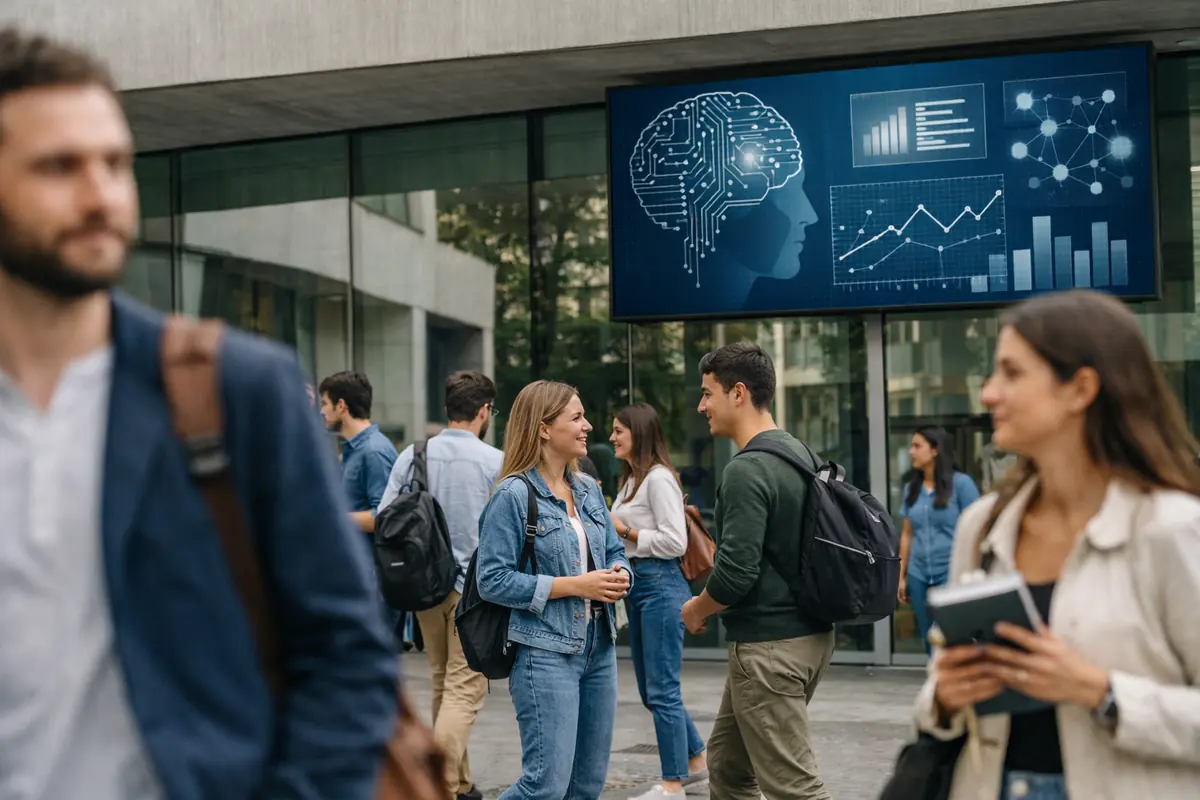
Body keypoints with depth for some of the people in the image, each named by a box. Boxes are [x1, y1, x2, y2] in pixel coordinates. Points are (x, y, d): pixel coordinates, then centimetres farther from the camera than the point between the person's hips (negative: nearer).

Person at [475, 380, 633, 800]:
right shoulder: (514, 495, -11)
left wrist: (619, 578, -5)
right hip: (546, 651, -7)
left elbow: (616, 554, 20)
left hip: (599, 647, 7)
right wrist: (575, 585, -17)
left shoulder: (589, 490, 11)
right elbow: (492, 580, -15)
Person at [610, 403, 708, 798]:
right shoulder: (630, 479, 15)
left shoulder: (659, 478, -14)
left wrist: (625, 531, -13)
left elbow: (674, 542, -19)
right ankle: (696, 760, 29)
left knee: (662, 689, -4)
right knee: (650, 689, 15)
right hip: (636, 584, 10)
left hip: (660, 585, -10)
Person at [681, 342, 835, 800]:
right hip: (809, 634, 10)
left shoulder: (747, 471, -18)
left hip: (769, 647, -10)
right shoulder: (801, 454, 10)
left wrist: (696, 610, -4)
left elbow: (735, 573, -23)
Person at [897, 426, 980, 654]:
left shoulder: (960, 483, -6)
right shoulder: (911, 487, 10)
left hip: (952, 574, -5)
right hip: (918, 575, 5)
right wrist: (902, 575, 14)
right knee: (930, 641, 9)